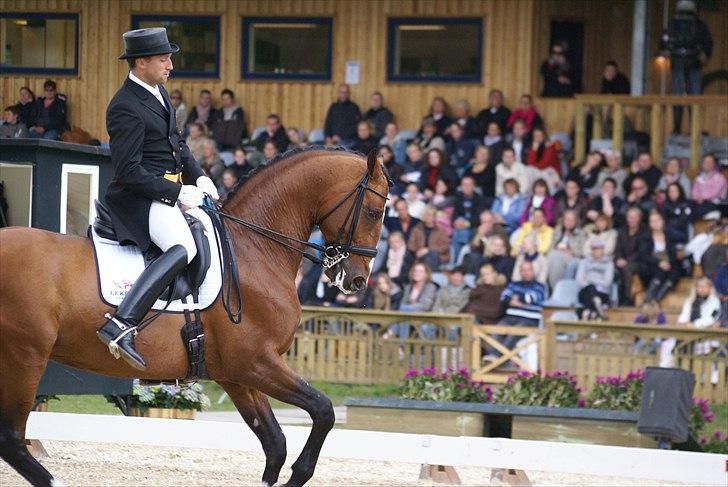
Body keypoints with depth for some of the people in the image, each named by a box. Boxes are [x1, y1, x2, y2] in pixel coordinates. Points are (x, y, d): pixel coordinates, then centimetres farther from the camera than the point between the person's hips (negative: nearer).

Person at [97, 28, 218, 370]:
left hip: (173, 186, 10)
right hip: (140, 196, -10)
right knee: (184, 246, -31)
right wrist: (177, 193, -20)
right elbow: (129, 172, -22)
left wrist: (198, 176, 8)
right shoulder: (126, 108, -19)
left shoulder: (158, 92, 12)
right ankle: (120, 325, -41)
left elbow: (177, 143, 24)